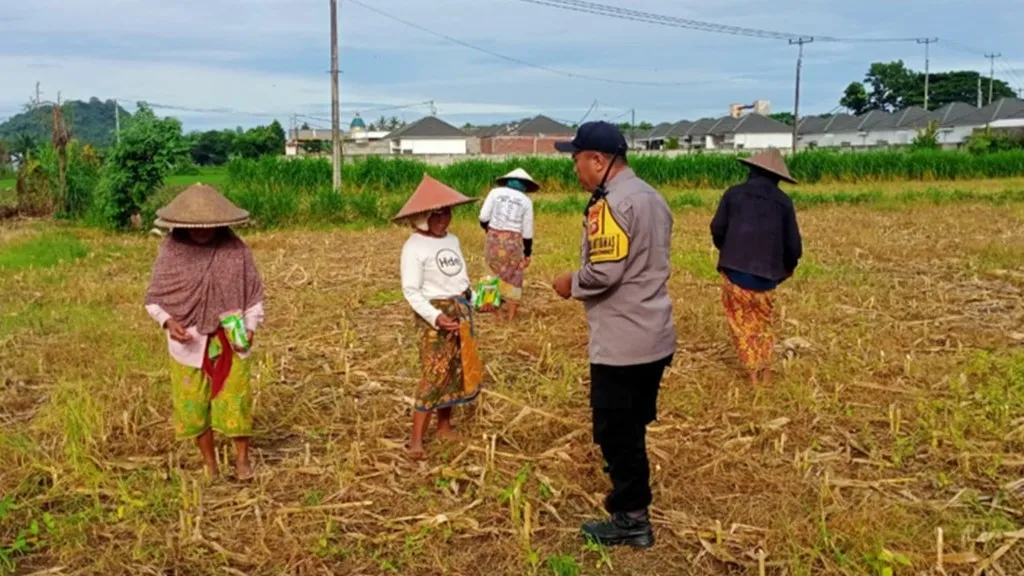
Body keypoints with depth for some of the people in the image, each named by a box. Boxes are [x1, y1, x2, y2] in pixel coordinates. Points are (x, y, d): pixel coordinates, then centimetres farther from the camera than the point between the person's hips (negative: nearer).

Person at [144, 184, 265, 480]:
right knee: (194, 403, 10)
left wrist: (250, 327, -7)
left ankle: (242, 458, 24)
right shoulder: (171, 251, -7)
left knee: (235, 400, 5)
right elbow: (153, 298, 0)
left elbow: (254, 292, 2)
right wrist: (168, 322, -17)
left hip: (229, 342, -1)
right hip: (189, 344, 1)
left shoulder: (235, 250, -7)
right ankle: (209, 462, 27)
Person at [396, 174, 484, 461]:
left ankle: (444, 426, 27)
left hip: (461, 311, 8)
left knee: (458, 370, 12)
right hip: (436, 314, -7)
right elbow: (411, 290, -17)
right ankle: (416, 440, -5)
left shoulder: (452, 240, 9)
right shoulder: (414, 247, -13)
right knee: (435, 373, -11)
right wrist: (435, 316, -27)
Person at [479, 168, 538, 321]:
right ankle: (511, 317, 13)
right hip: (513, 242, 0)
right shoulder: (526, 201, 6)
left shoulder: (496, 192, 5)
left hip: (494, 240, 1)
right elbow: (527, 231, 6)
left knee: (500, 275, 15)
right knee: (513, 279, 10)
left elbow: (483, 217, -2)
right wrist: (527, 253, 15)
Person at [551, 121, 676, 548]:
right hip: (654, 337, 10)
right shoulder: (651, 196, 13)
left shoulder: (611, 203, -18)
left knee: (616, 432, 4)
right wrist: (582, 283, 14)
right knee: (633, 427, 21)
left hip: (621, 343, -9)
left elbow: (604, 272, -25)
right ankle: (631, 494, 35)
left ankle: (631, 520, 15)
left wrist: (571, 284, -6)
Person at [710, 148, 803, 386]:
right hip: (766, 272, 2)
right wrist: (788, 267, 25)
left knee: (741, 320, 11)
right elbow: (793, 243, 6)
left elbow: (717, 229, -1)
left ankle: (753, 370, 7)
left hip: (735, 268, -1)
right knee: (763, 320, 20)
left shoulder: (733, 193, 2)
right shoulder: (783, 201, 5)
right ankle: (765, 369, 16)